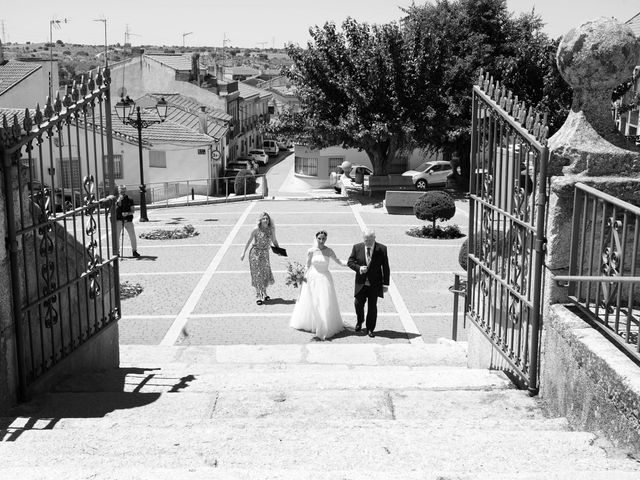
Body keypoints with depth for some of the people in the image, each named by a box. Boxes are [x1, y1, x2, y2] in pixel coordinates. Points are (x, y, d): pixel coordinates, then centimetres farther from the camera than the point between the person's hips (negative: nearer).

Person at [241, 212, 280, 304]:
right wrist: (243, 253, -6)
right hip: (255, 252, -4)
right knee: (257, 274, -3)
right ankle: (258, 296, 1)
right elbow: (249, 241, -6)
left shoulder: (271, 229, -2)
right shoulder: (256, 230, -13)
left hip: (265, 253, 4)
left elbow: (274, 240, 12)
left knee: (265, 273, 10)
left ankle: (264, 293, 30)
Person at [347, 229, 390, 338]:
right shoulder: (357, 248, -3)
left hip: (375, 284, -1)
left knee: (372, 307, 4)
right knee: (358, 304, 3)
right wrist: (359, 268, -19)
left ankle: (370, 329, 18)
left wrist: (385, 284, -4)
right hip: (361, 283, 1)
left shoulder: (382, 249, -7)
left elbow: (386, 268, -2)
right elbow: (350, 262, 1)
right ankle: (359, 321, 34)